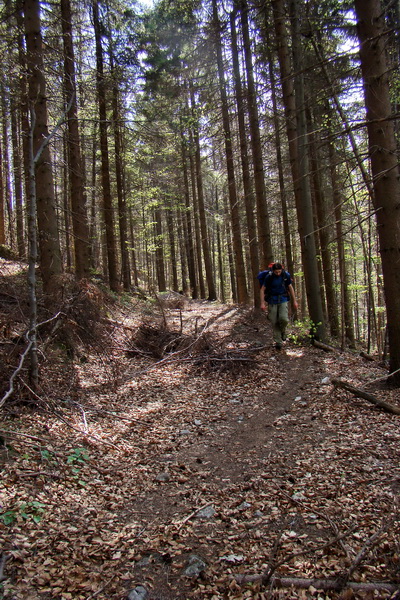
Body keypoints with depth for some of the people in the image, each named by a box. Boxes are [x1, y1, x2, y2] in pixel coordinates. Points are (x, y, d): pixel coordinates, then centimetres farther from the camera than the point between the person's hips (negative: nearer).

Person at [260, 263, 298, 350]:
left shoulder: (286, 275, -5)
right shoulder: (269, 277, -10)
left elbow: (290, 288, 7)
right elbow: (262, 290, -3)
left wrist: (294, 301, 9)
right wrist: (262, 303, -10)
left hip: (283, 300, 1)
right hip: (272, 301, 0)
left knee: (284, 319, -19)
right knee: (274, 322, -1)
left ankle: (283, 330, 14)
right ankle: (278, 342, 12)